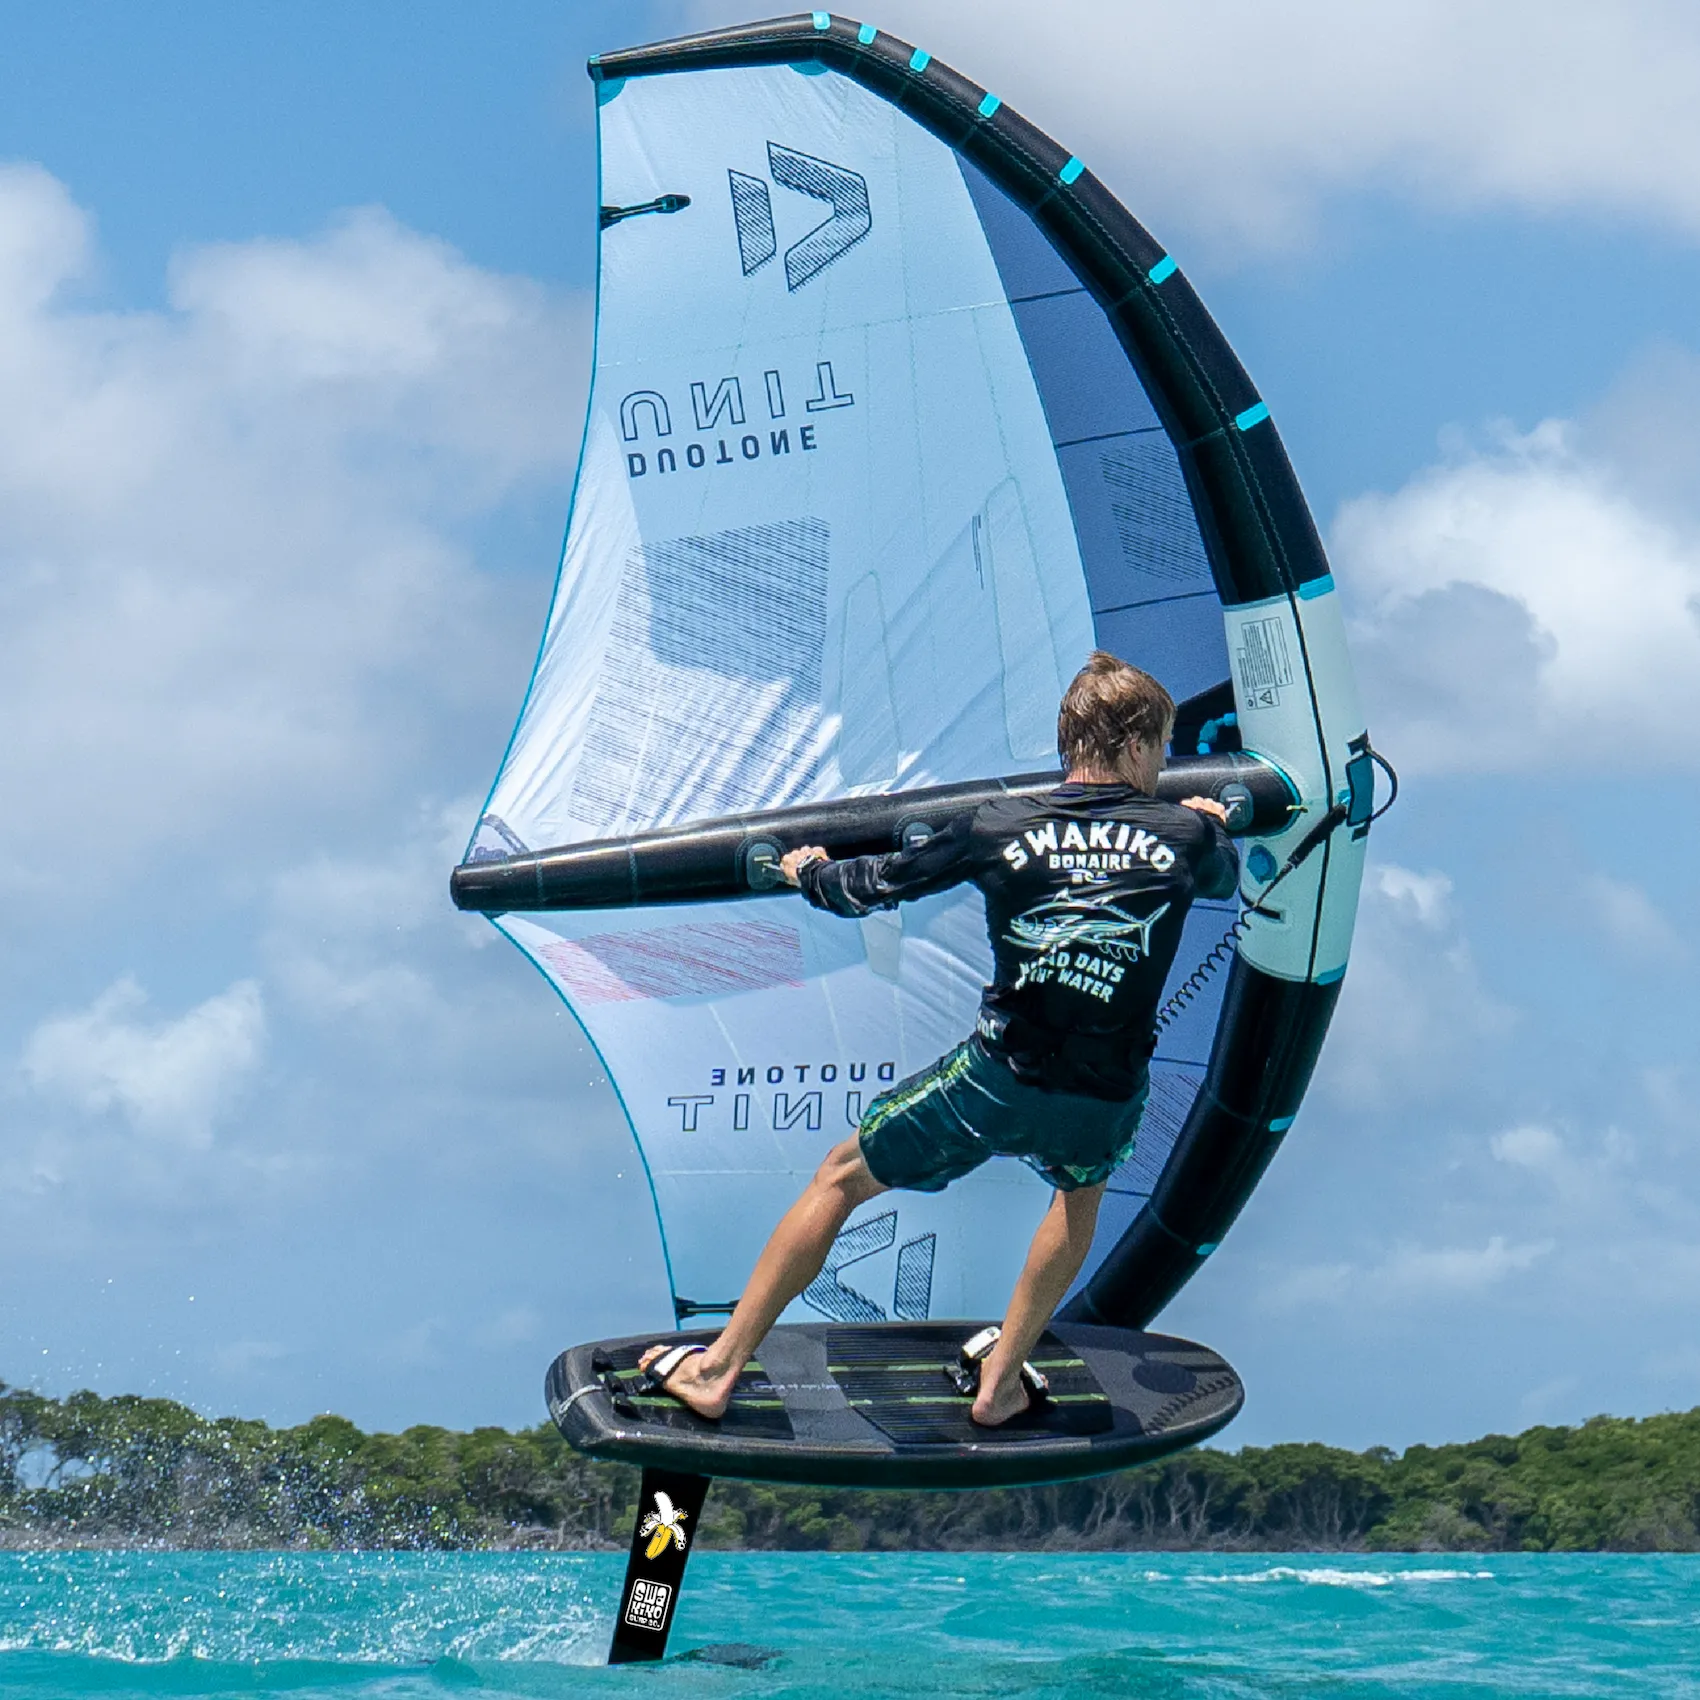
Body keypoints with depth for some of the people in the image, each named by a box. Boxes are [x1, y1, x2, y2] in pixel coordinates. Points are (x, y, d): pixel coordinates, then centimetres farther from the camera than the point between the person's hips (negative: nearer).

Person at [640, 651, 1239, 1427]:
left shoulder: (998, 828, -3)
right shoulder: (1187, 837, 0)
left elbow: (878, 884, 9)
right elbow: (1228, 875, 26)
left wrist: (811, 874, 32)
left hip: (995, 1083, -1)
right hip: (1106, 1102, 1)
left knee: (840, 1179, 18)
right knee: (1082, 1187, 37)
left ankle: (717, 1369, 20)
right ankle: (1000, 1383, 33)